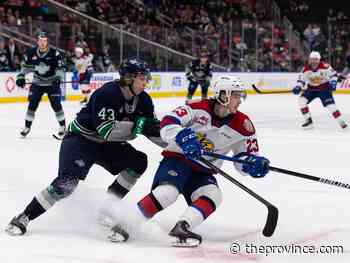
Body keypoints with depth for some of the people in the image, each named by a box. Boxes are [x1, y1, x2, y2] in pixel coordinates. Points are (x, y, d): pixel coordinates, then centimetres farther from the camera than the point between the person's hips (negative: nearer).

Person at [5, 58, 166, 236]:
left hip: (106, 144, 8)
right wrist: (137, 126, -39)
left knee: (138, 162, -5)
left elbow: (153, 131, 1)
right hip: (80, 139, -8)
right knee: (68, 181, -23)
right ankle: (23, 218, -15)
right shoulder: (106, 94, -28)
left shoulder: (142, 99, -6)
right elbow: (106, 130, -36)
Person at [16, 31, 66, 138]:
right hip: (37, 83, 3)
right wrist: (21, 76, -4)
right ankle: (27, 126, 10)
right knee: (32, 104, -2)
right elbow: (26, 65, 7)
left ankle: (62, 126, 6)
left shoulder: (55, 53, -17)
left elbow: (61, 68, -14)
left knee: (56, 104, -9)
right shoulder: (31, 52, -6)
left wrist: (58, 78, -29)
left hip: (52, 83, -3)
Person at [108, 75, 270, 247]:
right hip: (177, 158, -5)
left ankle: (182, 228, -35)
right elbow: (167, 124, -21)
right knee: (168, 191, -29)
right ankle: (124, 224, -25)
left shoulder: (242, 125, -3)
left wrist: (255, 163, -20)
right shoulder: (198, 108, -13)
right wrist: (184, 137, -40)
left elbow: (245, 158, 4)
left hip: (202, 172, 5)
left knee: (213, 196, -24)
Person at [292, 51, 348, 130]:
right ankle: (308, 121, -2)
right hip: (311, 89, 4)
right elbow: (301, 79, -3)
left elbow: (333, 74, -9)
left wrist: (333, 82, -24)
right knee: (301, 100, -13)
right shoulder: (306, 69, -13)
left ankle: (341, 122, -5)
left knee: (330, 104, -18)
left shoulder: (324, 66, -21)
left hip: (324, 88, -4)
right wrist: (298, 87, -20)